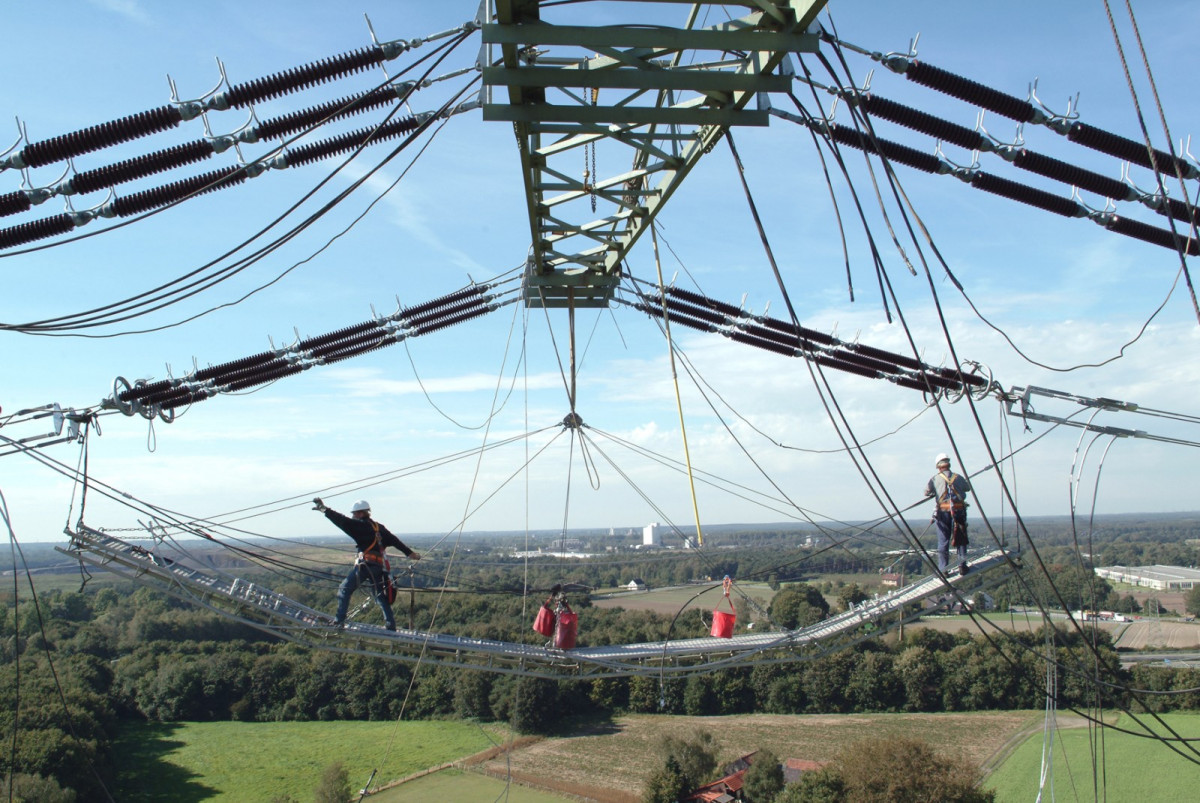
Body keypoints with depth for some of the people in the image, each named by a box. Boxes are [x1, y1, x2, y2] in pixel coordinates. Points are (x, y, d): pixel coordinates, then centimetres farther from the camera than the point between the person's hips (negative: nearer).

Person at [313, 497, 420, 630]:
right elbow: (394, 541, 21)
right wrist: (409, 553, 25)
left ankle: (339, 620, -5)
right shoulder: (378, 527, 19)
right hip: (379, 566, 7)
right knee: (381, 595, 13)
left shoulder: (360, 526, -2)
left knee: (344, 589, 2)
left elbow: (343, 521, -11)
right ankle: (391, 625, 9)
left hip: (365, 564, -7)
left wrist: (325, 509, -11)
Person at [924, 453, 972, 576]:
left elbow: (927, 492, -5)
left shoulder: (935, 478, 3)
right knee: (961, 540, 13)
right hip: (959, 510, 1)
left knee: (943, 541, 5)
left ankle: (943, 569, 3)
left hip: (943, 511, -1)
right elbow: (968, 487, 23)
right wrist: (967, 479, 44)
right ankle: (962, 565, 8)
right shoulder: (958, 477, 9)